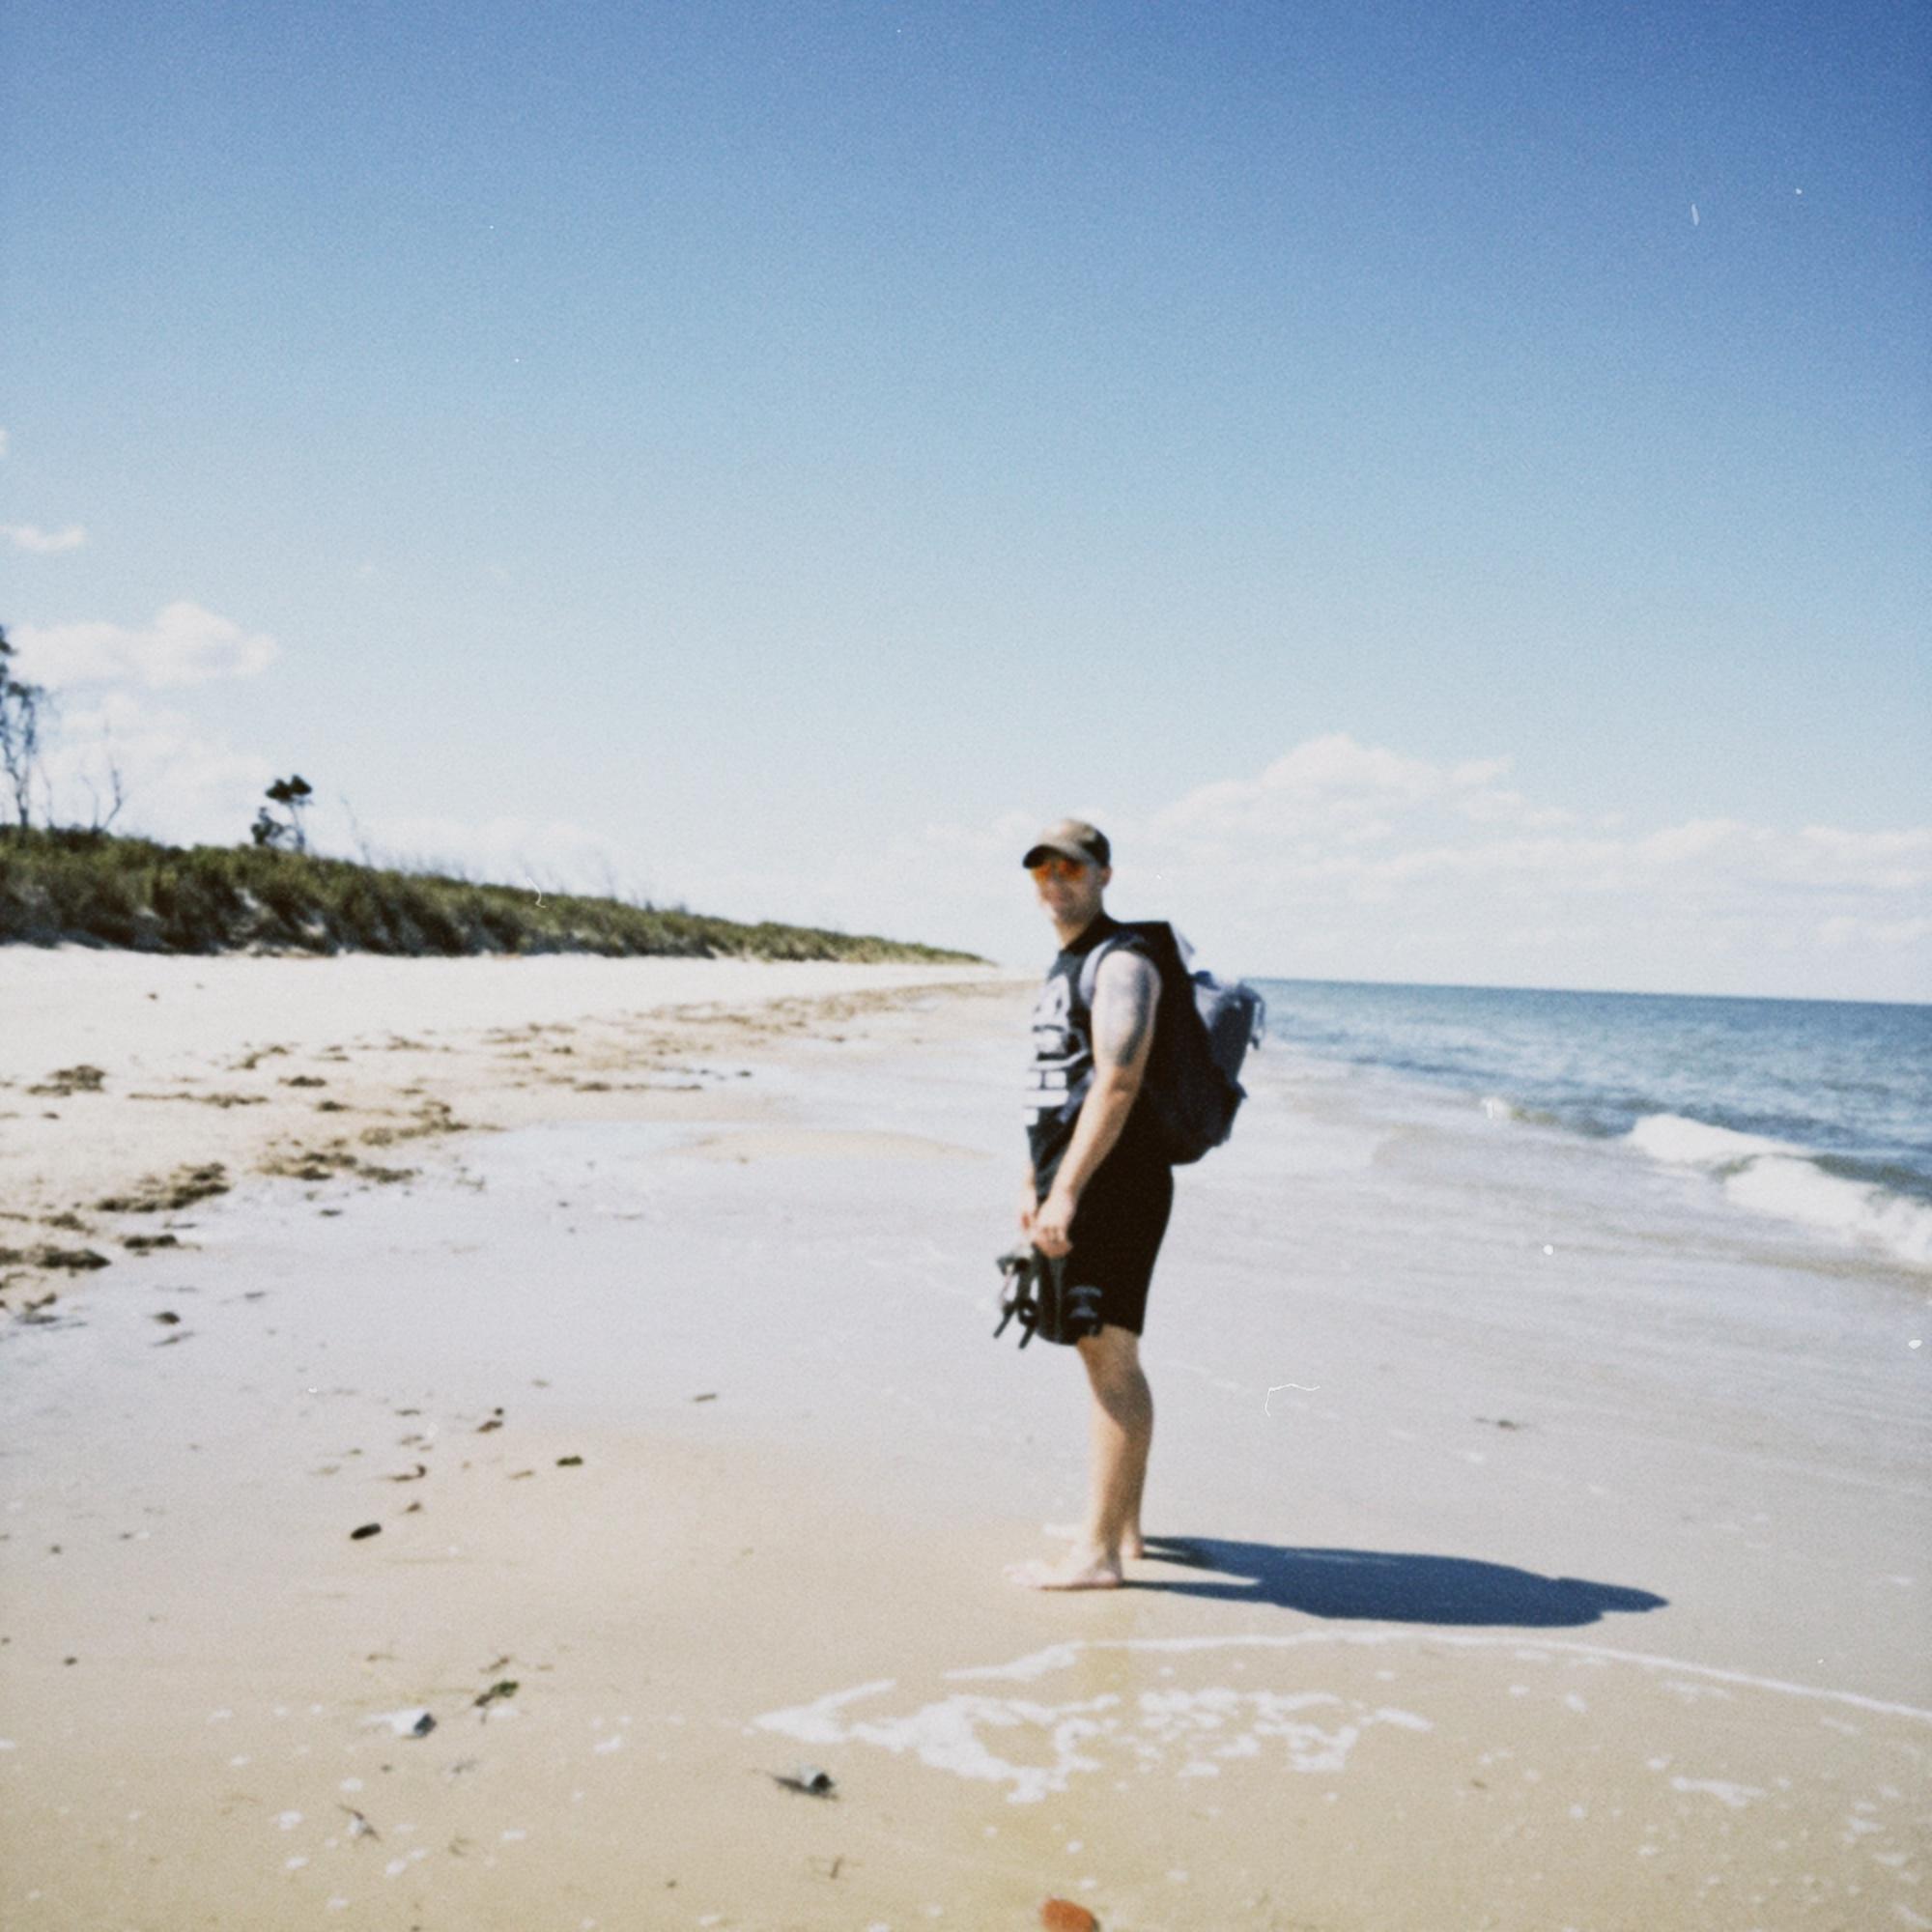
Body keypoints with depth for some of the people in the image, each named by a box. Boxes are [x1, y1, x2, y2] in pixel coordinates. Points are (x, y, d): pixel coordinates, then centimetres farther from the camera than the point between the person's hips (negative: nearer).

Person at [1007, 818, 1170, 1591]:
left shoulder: (1121, 962, -12)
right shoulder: (1064, 966, 19)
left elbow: (1117, 1084, -23)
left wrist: (1066, 1192, -26)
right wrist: (1034, 1180, 24)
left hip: (1113, 1184, -10)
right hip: (1075, 1182, 10)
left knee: (1109, 1358, -7)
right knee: (1106, 1355, 15)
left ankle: (1097, 1553, -3)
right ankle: (1122, 1523, 26)